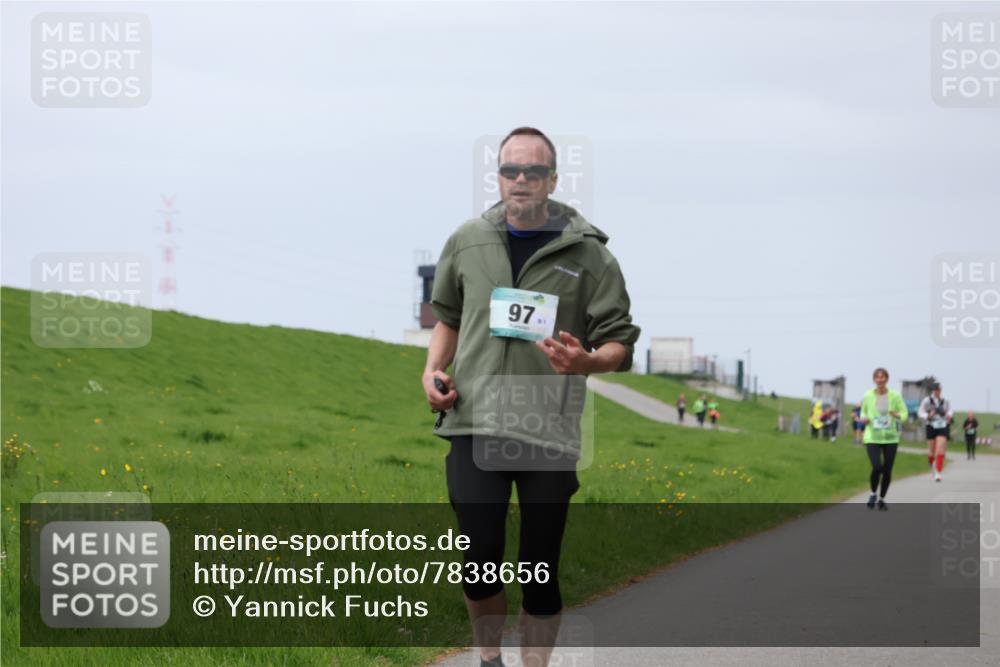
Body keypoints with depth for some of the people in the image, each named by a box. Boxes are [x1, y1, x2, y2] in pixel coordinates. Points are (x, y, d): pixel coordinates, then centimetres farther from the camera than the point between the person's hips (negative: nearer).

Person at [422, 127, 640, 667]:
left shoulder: (588, 252, -1)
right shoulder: (467, 241, 8)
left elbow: (620, 343, 1)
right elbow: (447, 317, 22)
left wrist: (585, 361, -20)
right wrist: (432, 371, 5)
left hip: (550, 431, -2)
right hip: (474, 423, 2)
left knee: (540, 566, 4)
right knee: (480, 557, 1)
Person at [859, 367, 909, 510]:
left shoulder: (895, 396, -3)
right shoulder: (868, 396, -2)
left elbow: (905, 413, 3)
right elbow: (863, 412, 14)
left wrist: (898, 415, -19)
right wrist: (864, 419, -8)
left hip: (890, 438, 1)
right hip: (872, 438, -1)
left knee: (887, 471, 3)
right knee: (877, 468, -18)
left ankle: (882, 499, 26)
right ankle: (873, 494, 9)